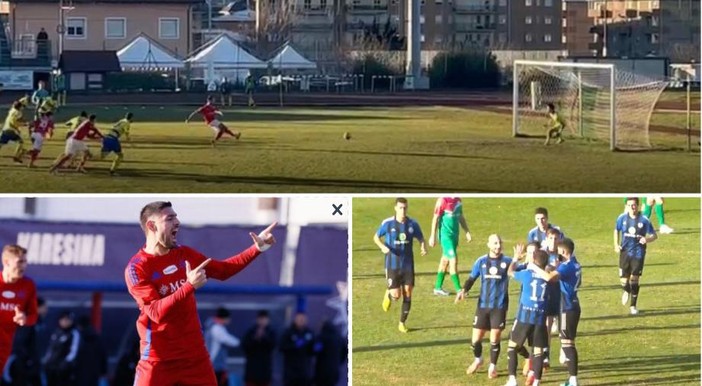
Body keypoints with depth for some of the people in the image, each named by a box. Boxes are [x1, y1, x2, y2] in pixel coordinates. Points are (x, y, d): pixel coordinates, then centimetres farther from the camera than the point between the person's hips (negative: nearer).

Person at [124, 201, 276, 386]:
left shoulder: (185, 254, 6)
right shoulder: (136, 268, -14)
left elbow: (222, 270, 18)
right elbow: (156, 312, -23)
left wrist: (257, 249, 8)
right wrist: (190, 285, -32)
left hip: (195, 354, 6)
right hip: (158, 360, -6)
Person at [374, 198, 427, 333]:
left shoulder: (413, 224, -2)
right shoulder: (387, 223, -8)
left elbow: (420, 238, 10)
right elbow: (376, 237, 4)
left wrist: (423, 247, -12)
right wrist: (383, 247, -16)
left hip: (408, 265, 2)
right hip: (392, 265, -2)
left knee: (407, 294, -2)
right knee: (396, 295, -6)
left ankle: (402, 323, 13)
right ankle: (388, 295, 32)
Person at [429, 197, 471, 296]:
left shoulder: (458, 200, 9)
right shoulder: (442, 200, -13)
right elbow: (436, 218, -11)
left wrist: (467, 232, 18)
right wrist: (433, 236, -12)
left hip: (455, 235, 7)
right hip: (446, 235, -7)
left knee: (446, 260, 12)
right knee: (453, 260, -10)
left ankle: (438, 288, 21)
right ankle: (458, 290, -9)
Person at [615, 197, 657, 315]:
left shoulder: (644, 220, -11)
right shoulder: (622, 218, -4)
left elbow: (654, 235, -4)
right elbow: (616, 230, 15)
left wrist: (647, 239, -25)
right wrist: (616, 245, 3)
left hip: (638, 253, -2)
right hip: (625, 252, 2)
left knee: (634, 280, -2)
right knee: (624, 280, 1)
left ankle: (633, 306, 15)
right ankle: (627, 291, 39)